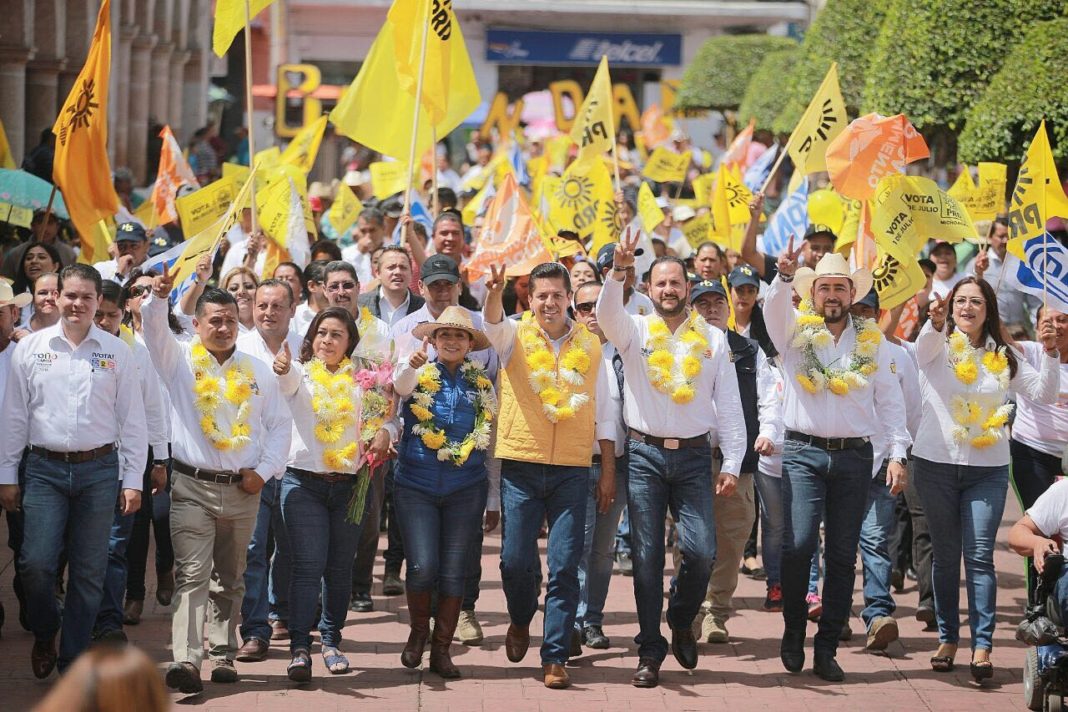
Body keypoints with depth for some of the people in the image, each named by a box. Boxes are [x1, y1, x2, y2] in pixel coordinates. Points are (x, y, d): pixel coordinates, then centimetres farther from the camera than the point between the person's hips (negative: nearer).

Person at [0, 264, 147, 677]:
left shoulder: (117, 352, 4)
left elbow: (132, 421, 5)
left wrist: (133, 481, 1)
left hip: (99, 470, 0)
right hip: (45, 469, 0)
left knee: (89, 573, 2)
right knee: (36, 564, -10)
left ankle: (73, 664, 12)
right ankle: (44, 635, 18)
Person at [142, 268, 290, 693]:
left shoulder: (257, 371, 10)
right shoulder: (180, 361, 4)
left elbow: (279, 425, 11)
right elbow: (155, 330, -14)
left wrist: (265, 470, -2)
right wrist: (159, 299, -35)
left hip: (243, 491, 3)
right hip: (193, 487, -3)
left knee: (230, 580, 10)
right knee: (192, 575, -12)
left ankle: (222, 655, 17)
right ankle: (187, 660, -20)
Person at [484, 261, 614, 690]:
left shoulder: (590, 345, 8)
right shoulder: (515, 336, 4)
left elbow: (602, 412, 12)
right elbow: (493, 323, -20)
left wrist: (609, 469, 9)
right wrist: (495, 292, -42)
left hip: (571, 469, 1)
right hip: (521, 464, -1)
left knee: (565, 566, -3)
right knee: (515, 559, -1)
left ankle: (555, 658, 3)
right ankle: (521, 620, 30)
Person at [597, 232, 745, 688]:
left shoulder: (713, 339, 9)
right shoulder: (635, 331, 5)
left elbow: (729, 406, 7)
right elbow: (607, 313, -18)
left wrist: (732, 464, 0)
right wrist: (619, 270, -35)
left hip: (694, 457, 1)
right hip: (644, 454, -1)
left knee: (701, 551, -11)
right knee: (646, 556, -2)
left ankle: (682, 621, 17)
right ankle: (650, 651, 7)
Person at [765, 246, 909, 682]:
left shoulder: (871, 341, 10)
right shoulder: (796, 332, 5)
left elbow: (889, 399, 8)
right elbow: (774, 309, -16)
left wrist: (897, 454, -1)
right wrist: (785, 276, -37)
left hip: (854, 455, 2)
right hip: (803, 453, -2)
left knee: (842, 556, 3)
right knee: (798, 544, -15)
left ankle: (826, 650, 9)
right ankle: (793, 633, 4)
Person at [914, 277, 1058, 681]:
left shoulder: (1004, 357, 7)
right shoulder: (939, 345, 0)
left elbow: (1044, 395, 4)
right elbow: (925, 345, -24)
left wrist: (1050, 354, -12)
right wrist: (936, 322, -47)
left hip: (988, 469, 0)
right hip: (937, 465, 0)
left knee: (980, 556, -7)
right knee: (945, 555, 8)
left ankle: (982, 646, -10)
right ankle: (947, 639, 18)